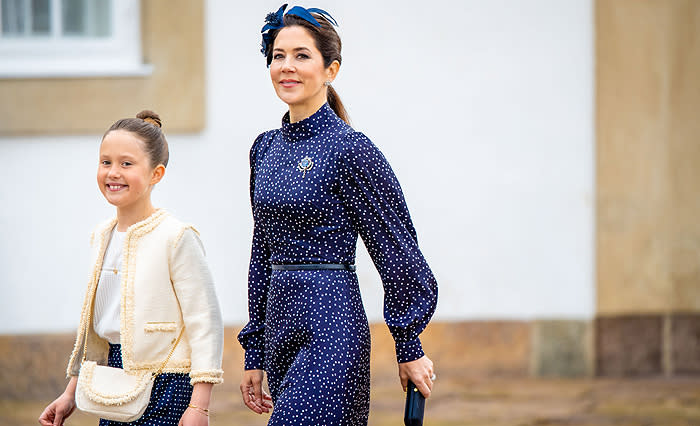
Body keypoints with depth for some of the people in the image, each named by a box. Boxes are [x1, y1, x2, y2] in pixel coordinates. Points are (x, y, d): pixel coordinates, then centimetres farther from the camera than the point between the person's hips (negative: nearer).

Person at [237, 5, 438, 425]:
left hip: (330, 329, -7)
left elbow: (395, 249, -7)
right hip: (281, 326, 8)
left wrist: (410, 349, -6)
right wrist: (255, 355, 18)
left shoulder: (349, 149, -9)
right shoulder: (266, 148, 12)